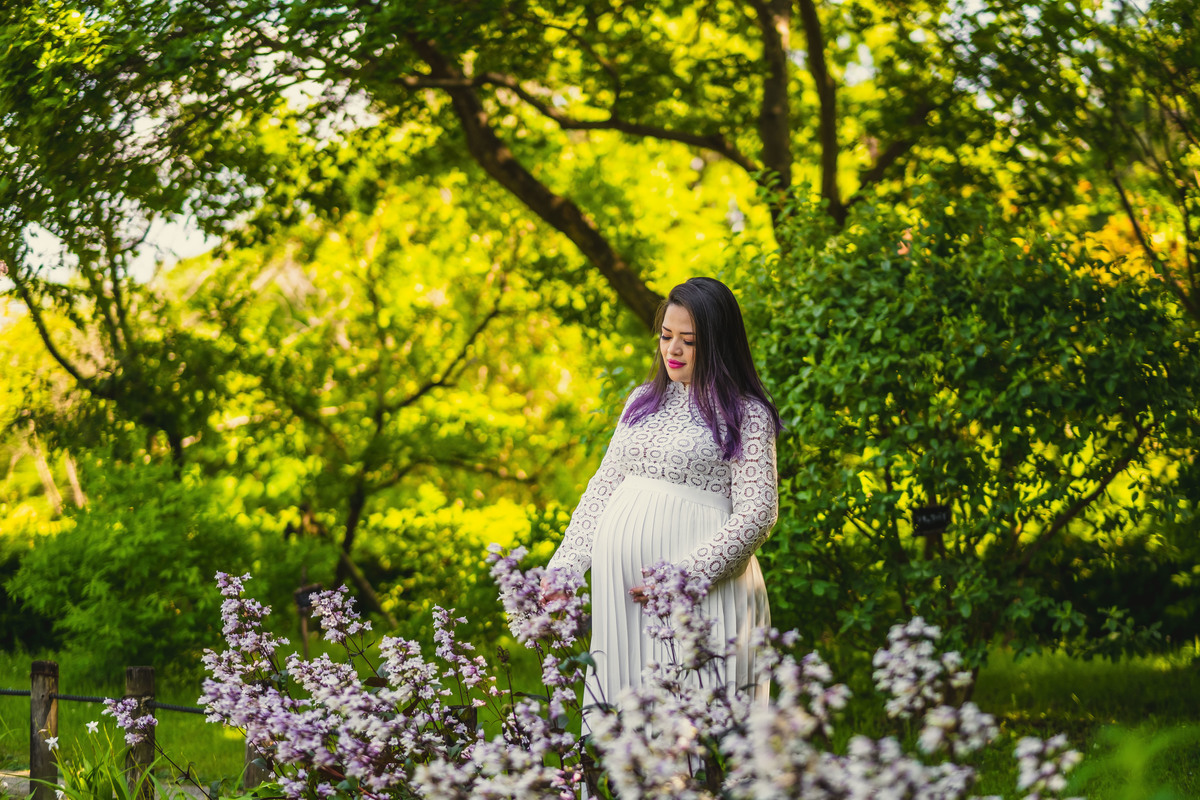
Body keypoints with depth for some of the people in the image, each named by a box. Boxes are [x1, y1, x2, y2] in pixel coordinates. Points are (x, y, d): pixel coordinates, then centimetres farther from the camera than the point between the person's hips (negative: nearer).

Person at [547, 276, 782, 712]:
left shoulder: (746, 414, -1)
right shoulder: (644, 399, 17)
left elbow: (757, 512, -9)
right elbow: (604, 484, 18)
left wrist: (685, 576, -18)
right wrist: (566, 564, 7)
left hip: (698, 585, -6)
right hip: (620, 578, 6)